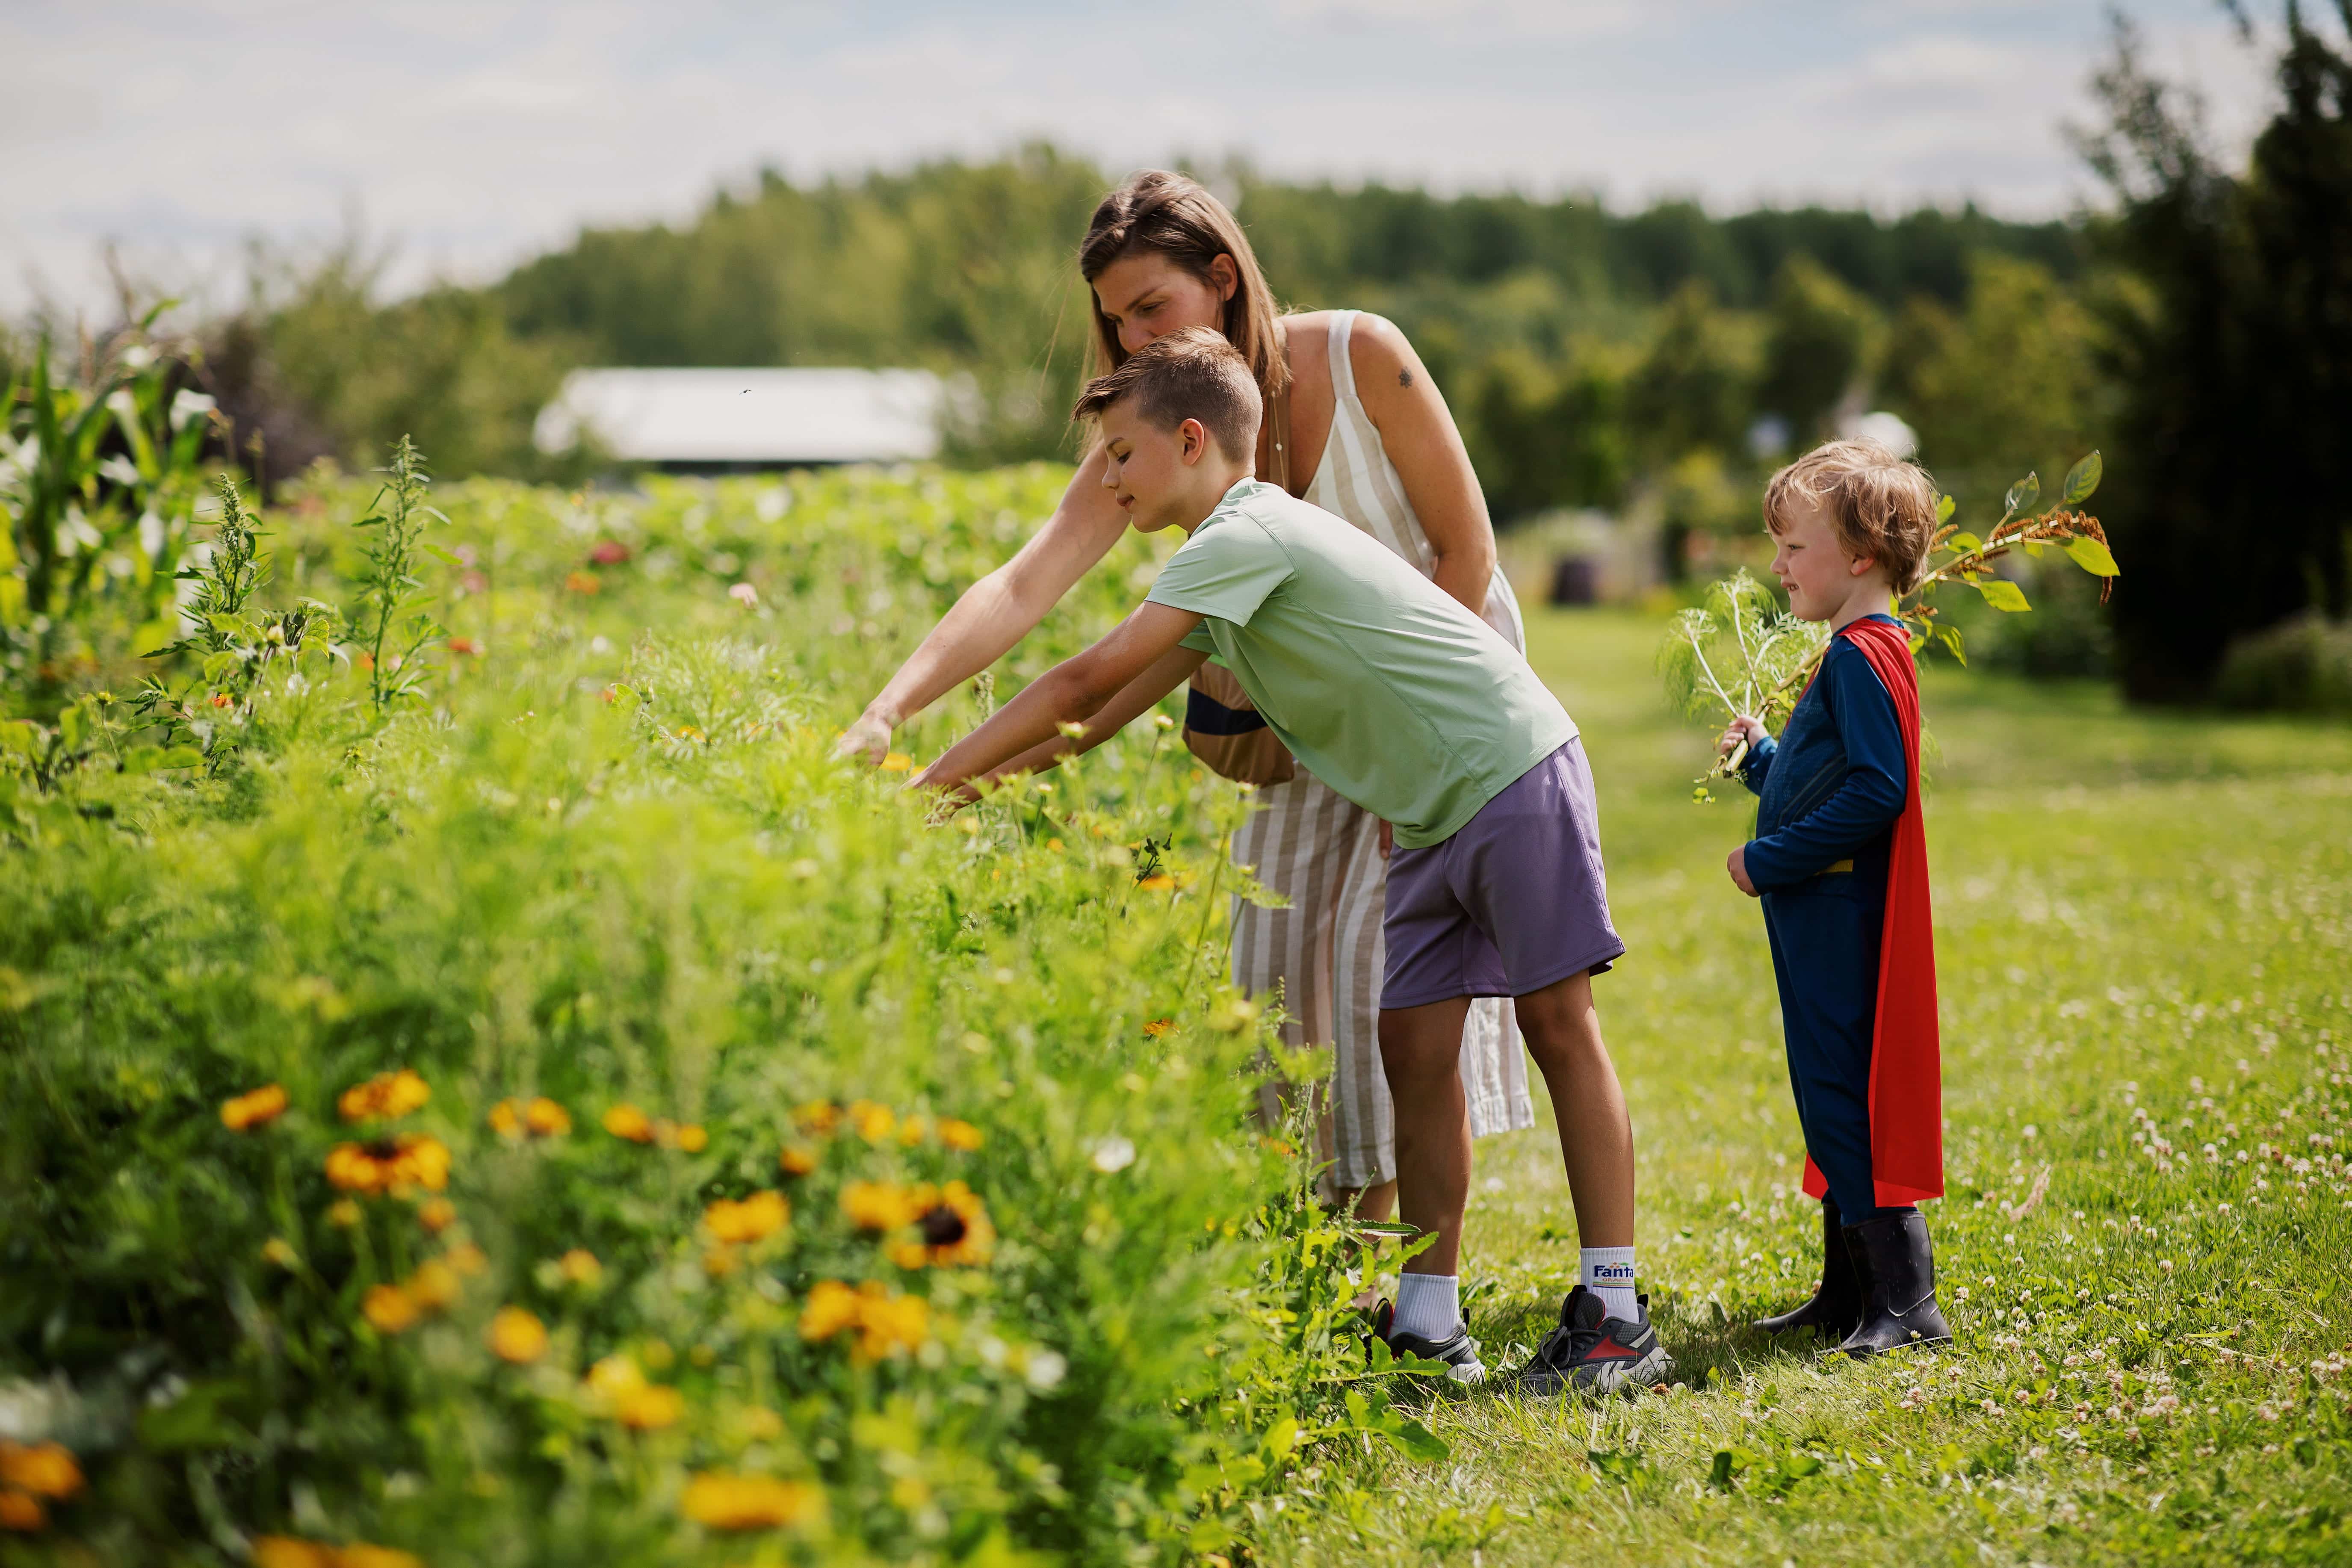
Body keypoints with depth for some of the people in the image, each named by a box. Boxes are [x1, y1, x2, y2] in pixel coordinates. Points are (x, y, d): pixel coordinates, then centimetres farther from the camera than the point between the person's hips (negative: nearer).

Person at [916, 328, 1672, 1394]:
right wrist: (983, 782, 5)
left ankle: (1616, 1316, -7)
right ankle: (1429, 1325, 6)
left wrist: (934, 783, -17)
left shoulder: (1248, 534, -18)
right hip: (1430, 818, 9)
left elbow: (1087, 681, -21)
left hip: (1515, 773, -9)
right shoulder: (1220, 566, 13)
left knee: (1558, 1023, -8)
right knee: (1413, 1048, 4)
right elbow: (1107, 718, 15)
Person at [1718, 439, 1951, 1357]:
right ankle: (1849, 1290, 22)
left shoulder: (1862, 657, -15)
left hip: (1839, 928, -11)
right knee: (1831, 1100, 14)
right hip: (1823, 927, 11)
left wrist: (1770, 860, -22)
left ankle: (1907, 1300, -8)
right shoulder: (1860, 653, 18)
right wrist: (1762, 758, 16)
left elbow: (1876, 792, -25)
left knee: (1842, 1098, -10)